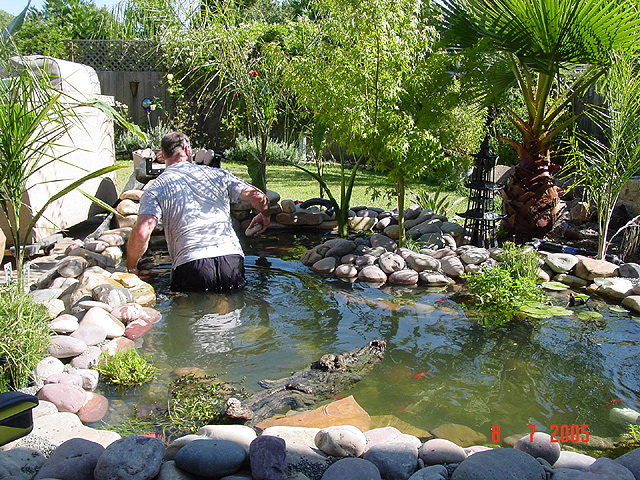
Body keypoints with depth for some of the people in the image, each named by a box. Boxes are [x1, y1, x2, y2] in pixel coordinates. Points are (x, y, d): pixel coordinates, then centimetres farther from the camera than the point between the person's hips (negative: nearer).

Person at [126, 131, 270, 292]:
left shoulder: (155, 189, 7)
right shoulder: (216, 174, 14)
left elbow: (142, 232, -7)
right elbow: (257, 197, 9)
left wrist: (131, 267, 10)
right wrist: (264, 216, 31)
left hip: (190, 263, -2)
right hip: (232, 259, 2)